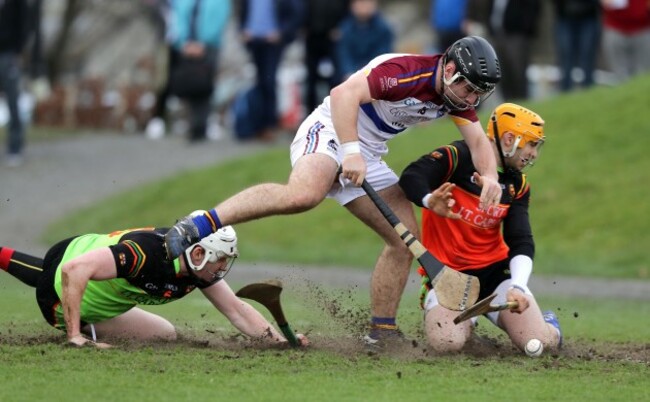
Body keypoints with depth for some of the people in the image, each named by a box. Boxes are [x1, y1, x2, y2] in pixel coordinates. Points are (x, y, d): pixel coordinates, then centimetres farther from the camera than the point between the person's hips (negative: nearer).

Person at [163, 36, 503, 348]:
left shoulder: (458, 94, 4)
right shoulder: (405, 72, -23)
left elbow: (478, 141, 4)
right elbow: (344, 94, -32)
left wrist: (489, 176, -18)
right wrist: (350, 152, -38)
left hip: (368, 156, 9)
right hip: (330, 131, -9)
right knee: (303, 195, -39)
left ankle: (382, 332, 12)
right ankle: (199, 225, -39)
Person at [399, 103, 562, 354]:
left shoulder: (517, 185, 8)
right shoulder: (458, 158, -11)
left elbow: (522, 244, 1)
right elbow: (411, 178, -27)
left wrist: (518, 286, -19)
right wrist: (429, 201, -50)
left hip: (495, 271, 4)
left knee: (542, 344, -16)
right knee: (447, 343, -30)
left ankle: (544, 322, 25)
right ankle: (463, 320, 10)